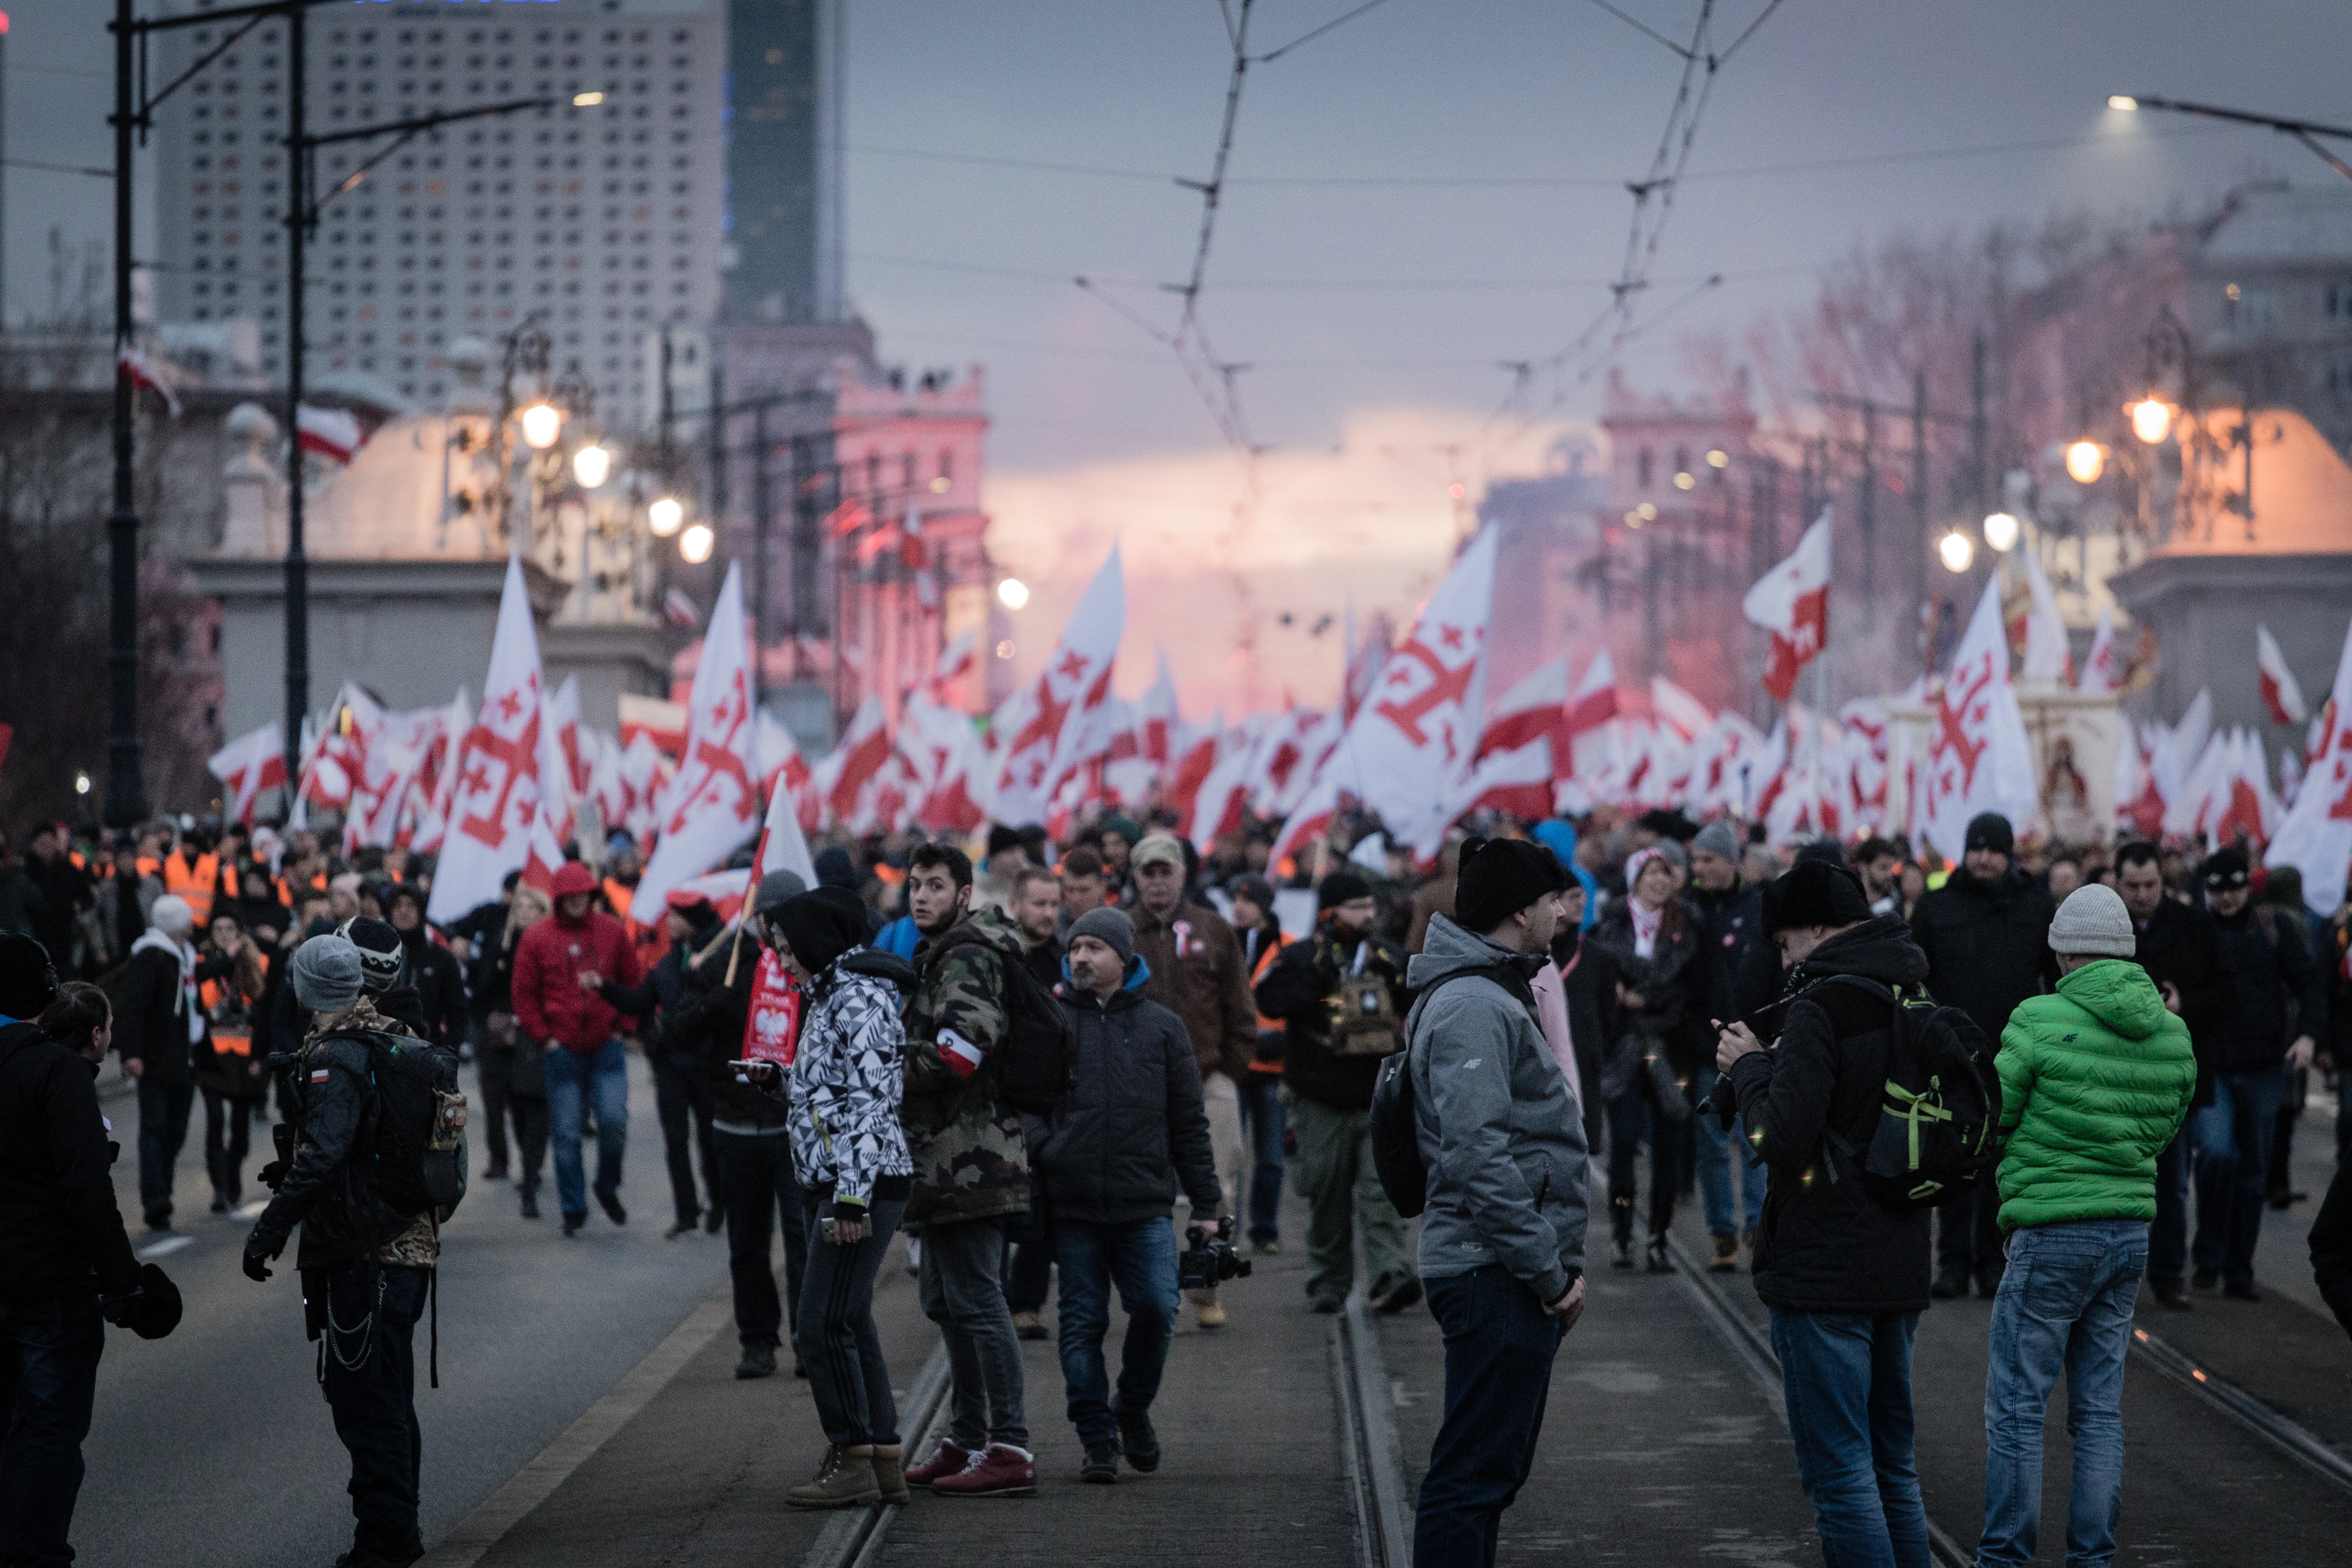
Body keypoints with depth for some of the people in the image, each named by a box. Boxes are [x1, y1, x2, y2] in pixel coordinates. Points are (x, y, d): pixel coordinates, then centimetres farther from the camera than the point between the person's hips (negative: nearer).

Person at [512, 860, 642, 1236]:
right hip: (563, 1050, 0)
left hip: (607, 1046, 0)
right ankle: (573, 1210, 12)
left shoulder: (612, 932, 4)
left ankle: (608, 1187, 14)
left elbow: (632, 981, 12)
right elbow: (524, 994, 4)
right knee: (566, 1135, 2)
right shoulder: (536, 939, 1)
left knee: (614, 1121, -12)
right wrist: (544, 1037, -1)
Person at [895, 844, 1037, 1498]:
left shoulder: (968, 958, -12)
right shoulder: (938, 955, 21)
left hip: (968, 1155, -11)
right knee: (944, 1299, 17)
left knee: (975, 1298, -12)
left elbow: (956, 1056, -25)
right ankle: (968, 1439, 26)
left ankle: (1010, 1450, -12)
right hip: (942, 1156, 11)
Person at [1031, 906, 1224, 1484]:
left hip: (1146, 1204, 0)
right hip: (1072, 1206, 0)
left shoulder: (1162, 1028, 9)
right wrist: (1042, 1151, -12)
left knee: (1157, 1308, -10)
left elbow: (1189, 1121, 11)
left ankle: (1133, 1407, 16)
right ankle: (1099, 1441, 10)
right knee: (1082, 1324, 1)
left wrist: (1205, 1203, 9)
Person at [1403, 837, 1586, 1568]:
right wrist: (1550, 1272, -19)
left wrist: (1561, 1259, 17)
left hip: (1512, 1279, 11)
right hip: (1497, 1275, -11)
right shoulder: (1471, 1007, -17)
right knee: (1474, 1476, -9)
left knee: (1494, 1471, 16)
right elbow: (1478, 1157, -24)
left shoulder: (1496, 995, 18)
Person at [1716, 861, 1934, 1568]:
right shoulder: (1914, 999, 10)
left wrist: (1749, 1067, -3)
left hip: (1822, 1271, -8)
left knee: (1840, 1475, -5)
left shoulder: (1821, 1005, -16)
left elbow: (1783, 1138, -21)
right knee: (1892, 1467, 18)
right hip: (1900, 1267, 8)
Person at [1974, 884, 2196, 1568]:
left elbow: (1990, 1120, -6)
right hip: (2133, 1230, 6)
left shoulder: (2040, 1021, -13)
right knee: (2100, 1409, 12)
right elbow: (2165, 1127, 14)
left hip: (2051, 1236, -6)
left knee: (2016, 1406, 2)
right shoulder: (2172, 1035, 4)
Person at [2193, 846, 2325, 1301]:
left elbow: (2309, 982, 3)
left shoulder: (2274, 930, 4)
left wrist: (2308, 1033, -11)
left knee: (2253, 1168, 8)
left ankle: (2239, 1271, 19)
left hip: (2263, 1070, 3)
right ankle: (2208, 1256, -2)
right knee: (2217, 1152, -21)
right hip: (2210, 1067, -3)